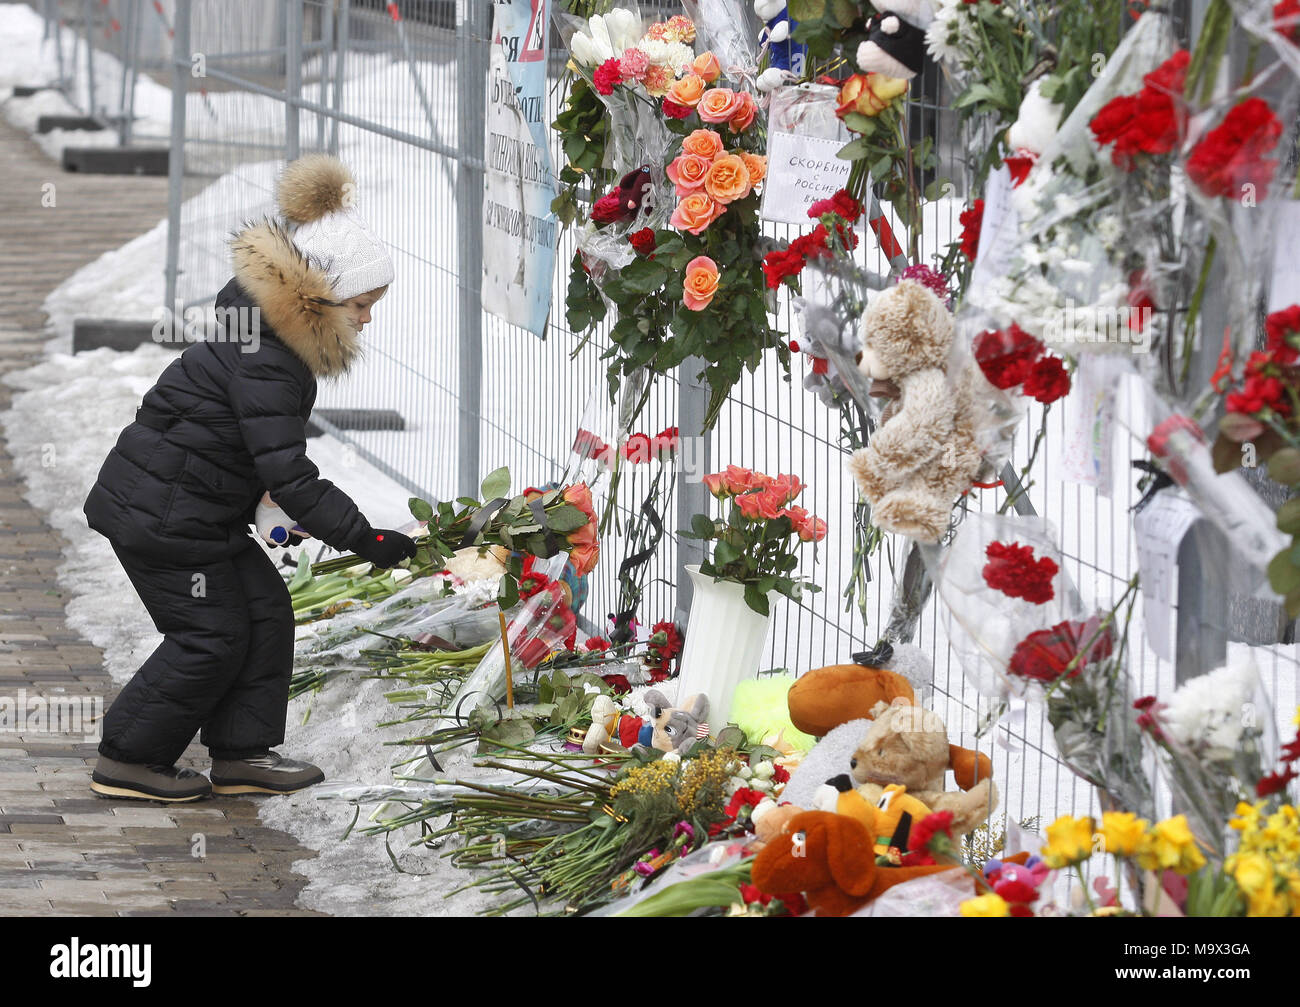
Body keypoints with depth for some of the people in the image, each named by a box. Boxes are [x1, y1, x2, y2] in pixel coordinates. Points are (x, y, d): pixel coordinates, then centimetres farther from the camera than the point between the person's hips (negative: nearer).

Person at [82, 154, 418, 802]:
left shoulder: (270, 330, 4)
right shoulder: (262, 363, -27)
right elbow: (290, 476, -30)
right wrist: (369, 541, -27)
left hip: (192, 508, 10)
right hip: (163, 516, -10)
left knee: (264, 609, 9)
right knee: (211, 635, -3)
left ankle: (242, 754, 15)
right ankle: (127, 761, 9)